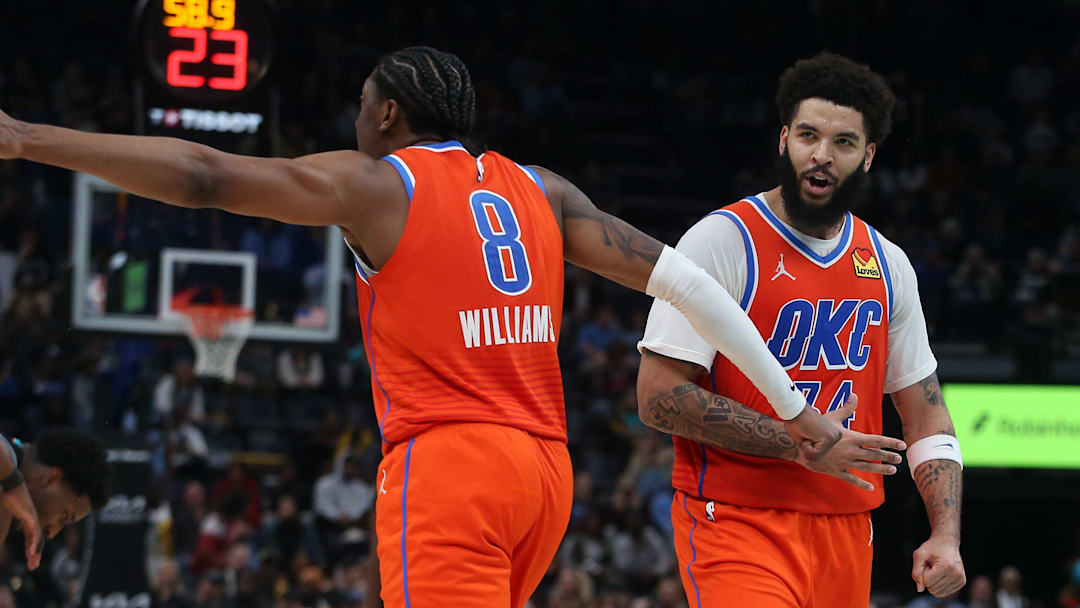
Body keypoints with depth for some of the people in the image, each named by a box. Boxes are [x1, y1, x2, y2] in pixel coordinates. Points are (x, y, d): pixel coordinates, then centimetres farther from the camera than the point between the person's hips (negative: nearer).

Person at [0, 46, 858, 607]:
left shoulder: (375, 184, 2)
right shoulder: (539, 191, 17)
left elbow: (204, 176, -6)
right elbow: (681, 279, 12)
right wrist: (794, 405, 16)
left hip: (447, 464, -7)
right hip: (545, 467, 7)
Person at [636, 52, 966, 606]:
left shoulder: (887, 265, 11)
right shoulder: (722, 241, -7)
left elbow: (925, 415, 17)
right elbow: (658, 397, -13)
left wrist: (946, 536, 2)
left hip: (845, 531, 6)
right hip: (737, 520, -6)